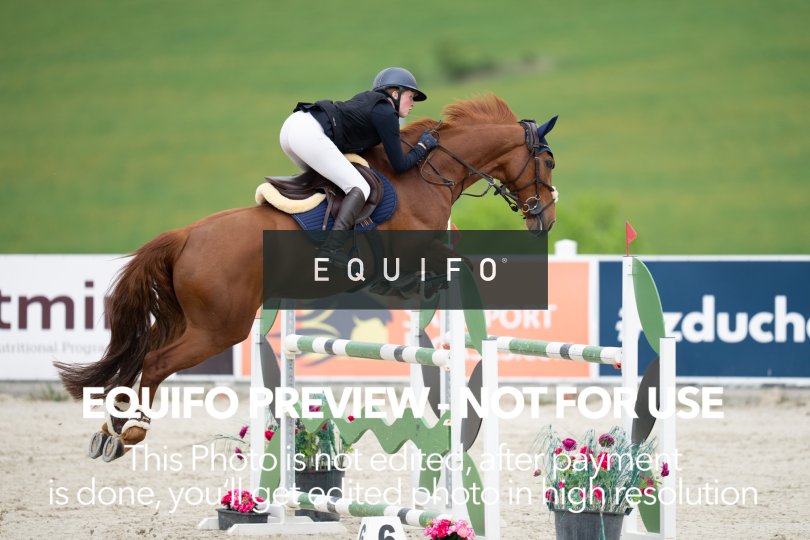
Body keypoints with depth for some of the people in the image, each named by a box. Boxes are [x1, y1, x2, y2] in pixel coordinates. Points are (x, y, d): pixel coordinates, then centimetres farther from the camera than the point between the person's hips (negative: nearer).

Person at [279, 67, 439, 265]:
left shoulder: (368, 101, 28)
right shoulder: (386, 113, 2)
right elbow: (400, 165, 4)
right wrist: (422, 146, 19)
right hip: (309, 134, -10)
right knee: (359, 188, -9)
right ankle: (332, 247, -26)